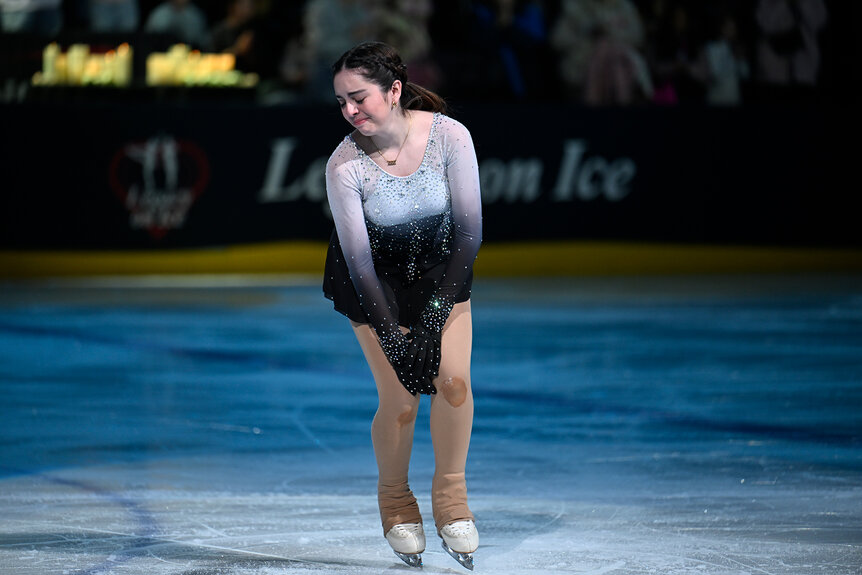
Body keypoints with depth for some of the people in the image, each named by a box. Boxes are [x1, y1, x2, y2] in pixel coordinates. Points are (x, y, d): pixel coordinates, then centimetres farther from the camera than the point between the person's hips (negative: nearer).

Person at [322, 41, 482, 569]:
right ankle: (395, 500, 18)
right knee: (400, 401, -9)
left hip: (441, 267, 1)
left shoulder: (449, 136, -24)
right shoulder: (345, 165, -26)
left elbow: (470, 229, -17)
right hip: (375, 282, -1)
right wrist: (392, 337, -24)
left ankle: (451, 495, 8)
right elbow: (360, 262, -21)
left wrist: (438, 308, -21)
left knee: (454, 380, -15)